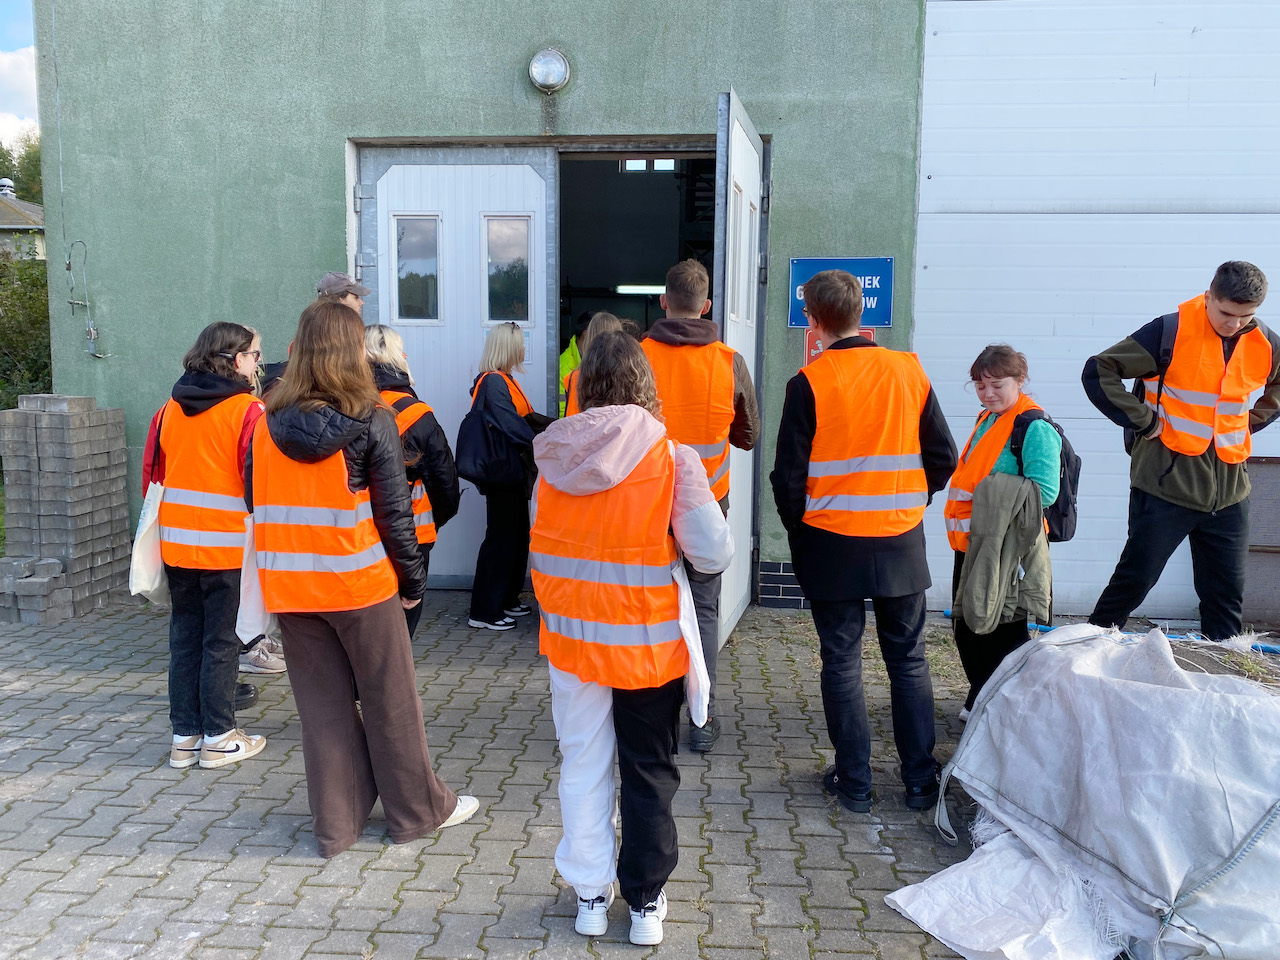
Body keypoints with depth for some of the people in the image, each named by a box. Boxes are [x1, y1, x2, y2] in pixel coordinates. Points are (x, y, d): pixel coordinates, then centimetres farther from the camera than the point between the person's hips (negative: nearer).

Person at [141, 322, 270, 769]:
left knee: (184, 639, 13)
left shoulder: (170, 409, 6)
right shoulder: (248, 410, -11)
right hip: (229, 547, -5)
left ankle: (184, 736, 21)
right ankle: (218, 737, 13)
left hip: (177, 544, 5)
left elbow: (152, 475, 10)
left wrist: (163, 530, 19)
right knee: (221, 642, 4)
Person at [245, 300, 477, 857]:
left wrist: (283, 565, 14)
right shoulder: (371, 420, -10)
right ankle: (416, 810, 26)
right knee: (389, 700, 11)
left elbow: (256, 504, 6)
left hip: (288, 585, 4)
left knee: (321, 704, 14)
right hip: (359, 582, -3)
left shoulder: (269, 422, 1)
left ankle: (335, 824, 24)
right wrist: (413, 579, -1)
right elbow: (393, 510, -10)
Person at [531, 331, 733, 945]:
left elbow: (539, 546, 2)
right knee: (649, 774, 15)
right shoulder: (671, 459, -15)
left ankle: (590, 894, 29)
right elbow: (714, 553, -14)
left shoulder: (553, 458, -6)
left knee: (582, 763, 17)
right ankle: (645, 902, 26)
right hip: (648, 641, -2)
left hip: (570, 636, 2)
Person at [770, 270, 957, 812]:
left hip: (833, 544, -3)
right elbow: (943, 458, 5)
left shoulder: (809, 382, -10)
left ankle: (854, 782, 15)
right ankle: (920, 782, 21)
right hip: (902, 543, 3)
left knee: (841, 662, 8)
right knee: (908, 660, 14)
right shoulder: (909, 371, 1)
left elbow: (789, 474, -8)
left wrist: (798, 529, 8)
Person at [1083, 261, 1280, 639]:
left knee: (1227, 594, 11)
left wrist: (1249, 423, 10)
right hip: (1166, 484, -5)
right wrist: (1144, 422, -12)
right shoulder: (1170, 331, -12)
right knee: (1134, 580, 0)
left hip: (1229, 492, 5)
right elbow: (1098, 371, -12)